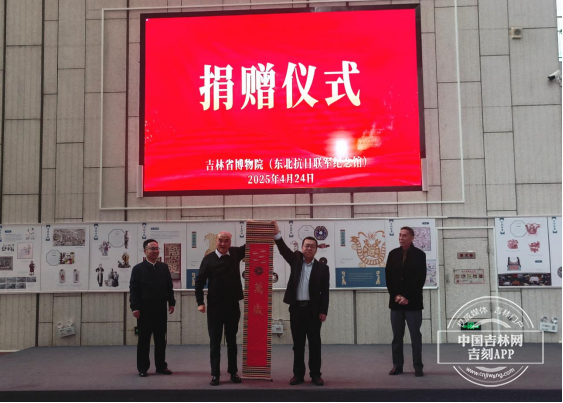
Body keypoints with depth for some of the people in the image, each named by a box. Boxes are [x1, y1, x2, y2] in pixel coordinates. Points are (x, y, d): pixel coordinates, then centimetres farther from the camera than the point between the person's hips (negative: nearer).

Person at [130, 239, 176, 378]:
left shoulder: (164, 267, 10)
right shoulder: (138, 269, -2)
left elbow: (169, 287, 11)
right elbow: (134, 289, -6)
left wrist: (171, 303, 4)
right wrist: (135, 307, -13)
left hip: (161, 309, 3)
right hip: (144, 310, -3)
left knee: (161, 339, 8)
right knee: (144, 340, 4)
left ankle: (161, 366, 17)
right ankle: (142, 368, 11)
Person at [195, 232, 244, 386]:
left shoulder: (236, 253, 2)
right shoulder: (208, 259, -5)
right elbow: (199, 281, -4)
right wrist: (200, 302, -10)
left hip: (233, 305, 2)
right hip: (214, 306, -2)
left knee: (232, 340, 12)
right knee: (215, 341, 3)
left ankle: (233, 372, 21)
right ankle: (215, 374, 9)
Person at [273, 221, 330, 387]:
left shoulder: (322, 268, 1)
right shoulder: (296, 260, 8)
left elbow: (325, 292, -1)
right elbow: (283, 249, -6)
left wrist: (323, 311, -7)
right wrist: (277, 233, -19)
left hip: (313, 309, -1)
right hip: (296, 308, 2)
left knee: (314, 343, 3)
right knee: (298, 344, 7)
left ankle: (315, 374, 11)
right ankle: (298, 374, 14)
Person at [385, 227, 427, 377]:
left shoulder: (419, 254, -2)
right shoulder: (393, 254, 7)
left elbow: (420, 279, -8)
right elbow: (388, 277, 5)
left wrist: (407, 297, -13)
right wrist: (396, 295, -7)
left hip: (413, 302, -3)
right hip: (396, 301, 3)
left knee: (415, 336, 1)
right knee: (397, 336, 6)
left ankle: (418, 366, 7)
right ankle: (397, 365, 12)